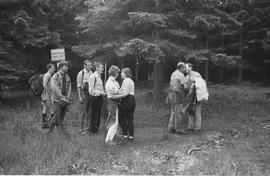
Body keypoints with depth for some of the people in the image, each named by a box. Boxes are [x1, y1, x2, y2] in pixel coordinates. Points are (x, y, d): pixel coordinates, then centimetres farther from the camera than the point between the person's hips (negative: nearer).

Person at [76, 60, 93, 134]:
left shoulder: (91, 73, 7)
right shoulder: (81, 73, -7)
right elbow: (78, 86, -7)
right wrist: (80, 97, -11)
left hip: (91, 94, 5)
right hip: (84, 94, -5)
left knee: (89, 111, 9)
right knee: (84, 112, -2)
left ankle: (88, 126, 20)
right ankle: (82, 129, 4)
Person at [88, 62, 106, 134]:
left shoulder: (99, 76, 11)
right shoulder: (93, 76, -14)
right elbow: (91, 90, -16)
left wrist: (103, 92, 4)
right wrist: (100, 93, -19)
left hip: (99, 97, 8)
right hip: (94, 98, -8)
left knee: (98, 114, 13)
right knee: (94, 115, 0)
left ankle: (96, 130, 24)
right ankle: (92, 131, 12)